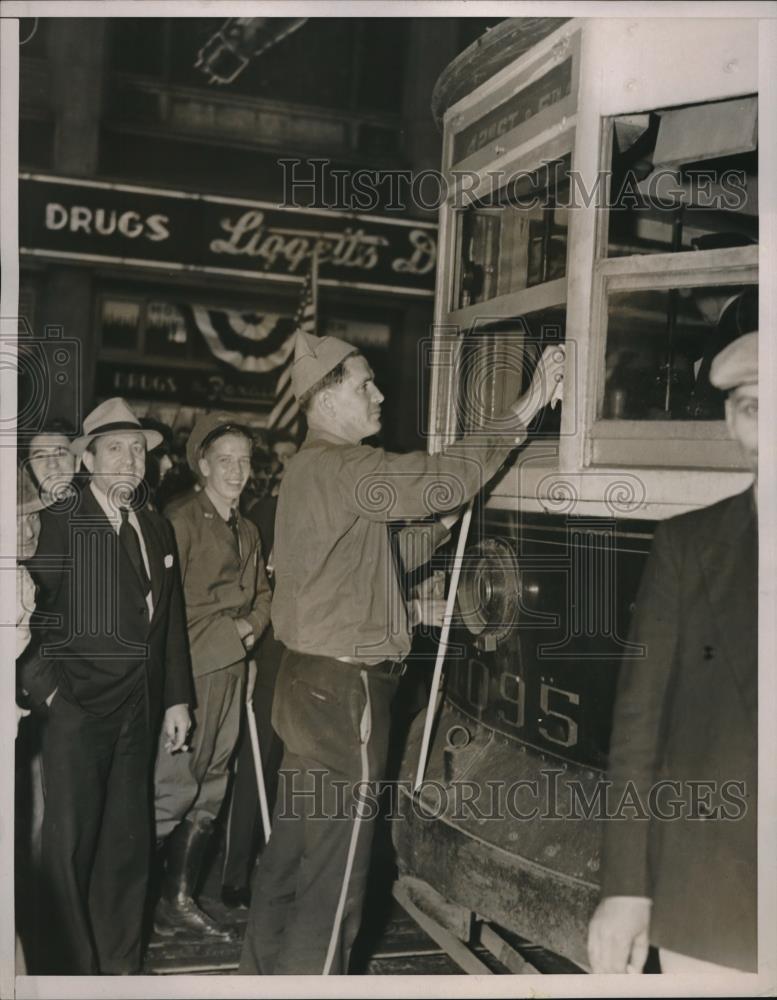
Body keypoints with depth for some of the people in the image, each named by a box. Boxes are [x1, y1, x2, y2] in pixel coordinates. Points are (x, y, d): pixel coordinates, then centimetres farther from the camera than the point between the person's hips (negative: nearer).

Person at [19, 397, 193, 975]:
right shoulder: (59, 527, -6)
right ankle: (75, 970, 17)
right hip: (77, 710, -5)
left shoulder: (158, 531, 12)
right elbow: (33, 617, -9)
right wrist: (48, 692, -15)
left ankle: (120, 964, 27)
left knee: (129, 841, 12)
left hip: (139, 711, 5)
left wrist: (177, 699, 11)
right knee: (71, 843, 1)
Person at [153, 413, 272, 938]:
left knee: (209, 790, 10)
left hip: (233, 671, 8)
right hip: (190, 672, -8)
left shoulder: (248, 531, 16)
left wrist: (253, 627, 1)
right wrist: (227, 632, -10)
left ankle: (182, 898, 20)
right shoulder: (183, 521, -9)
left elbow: (262, 593, 22)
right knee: (174, 787, -7)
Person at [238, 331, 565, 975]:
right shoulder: (336, 467, -16)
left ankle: (263, 974, 31)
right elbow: (438, 479, -25)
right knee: (333, 879, -2)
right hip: (344, 689, -10)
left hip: (314, 681, 10)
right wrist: (525, 411, -20)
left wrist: (443, 521, 8)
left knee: (289, 849, 19)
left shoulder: (315, 470, 16)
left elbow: (379, 558, 17)